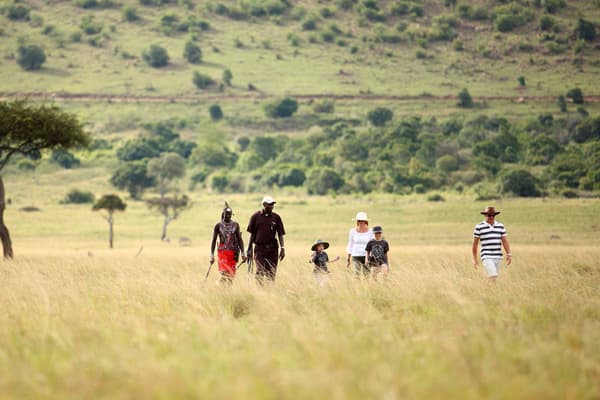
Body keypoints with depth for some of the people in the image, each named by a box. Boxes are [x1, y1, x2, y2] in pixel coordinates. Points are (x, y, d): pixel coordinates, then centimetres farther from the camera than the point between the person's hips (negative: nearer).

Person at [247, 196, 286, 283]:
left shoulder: (276, 218, 6)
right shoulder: (256, 216, 3)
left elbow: (280, 234, 6)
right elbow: (252, 234, 6)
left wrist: (282, 248, -4)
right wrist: (250, 249, 3)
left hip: (272, 249, 2)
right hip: (260, 248, -2)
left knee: (271, 273, 3)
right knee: (260, 272, -12)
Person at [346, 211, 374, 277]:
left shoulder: (370, 232, 1)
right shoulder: (353, 231, 4)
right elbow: (350, 245, 10)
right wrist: (348, 259, 8)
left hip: (366, 257, 0)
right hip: (356, 257, 0)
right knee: (357, 276, -7)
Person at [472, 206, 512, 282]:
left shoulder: (500, 226, 8)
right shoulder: (479, 227, -3)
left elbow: (505, 241, 7)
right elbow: (475, 243, 2)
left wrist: (509, 254, -3)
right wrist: (475, 258, 2)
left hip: (498, 258, 5)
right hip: (486, 257, -4)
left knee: (493, 278, 9)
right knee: (493, 277, -19)